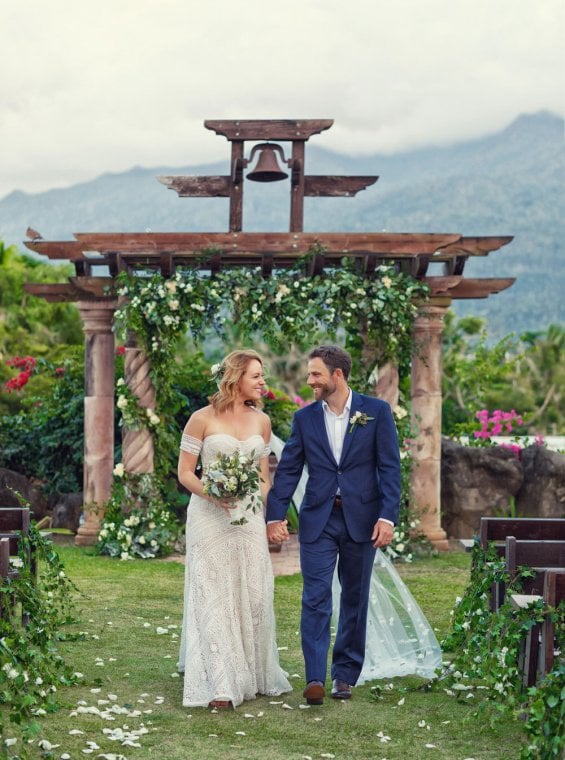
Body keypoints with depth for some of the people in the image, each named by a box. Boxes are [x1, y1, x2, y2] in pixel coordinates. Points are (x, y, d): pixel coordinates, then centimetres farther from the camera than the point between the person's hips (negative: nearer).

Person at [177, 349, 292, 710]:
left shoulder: (261, 421, 8)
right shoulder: (203, 419, -5)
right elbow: (185, 472, -3)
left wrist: (264, 511, 5)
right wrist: (212, 495, -19)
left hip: (249, 518, 4)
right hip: (210, 517, -4)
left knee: (253, 595, 5)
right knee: (214, 596, -5)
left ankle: (252, 675, 20)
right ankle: (219, 685, -4)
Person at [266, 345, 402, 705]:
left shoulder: (377, 411, -2)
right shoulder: (305, 418, 5)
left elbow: (390, 468, -4)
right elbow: (288, 470, 5)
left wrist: (387, 516, -12)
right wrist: (275, 515, -5)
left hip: (362, 519, -1)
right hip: (318, 520, 1)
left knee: (355, 600, 8)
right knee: (316, 598, -7)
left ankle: (345, 675, 19)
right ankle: (315, 678, -9)